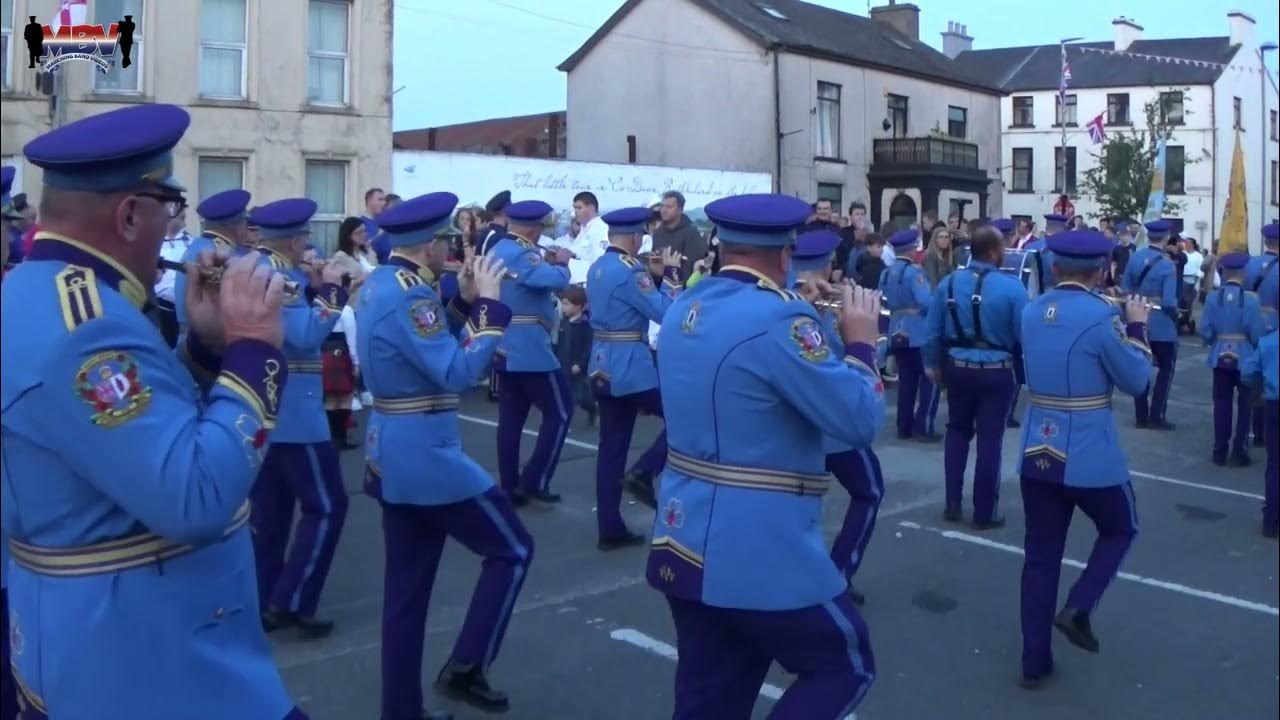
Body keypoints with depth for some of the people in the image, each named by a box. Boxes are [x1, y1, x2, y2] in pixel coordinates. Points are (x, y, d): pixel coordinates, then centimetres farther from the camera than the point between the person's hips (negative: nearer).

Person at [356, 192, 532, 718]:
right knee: (512, 550, 4)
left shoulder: (381, 282, 11)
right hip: (425, 455, -10)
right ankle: (465, 668, 8)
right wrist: (489, 305, -17)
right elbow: (457, 373, -24)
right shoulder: (408, 294, -19)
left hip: (394, 454, 10)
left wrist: (464, 302, 9)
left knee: (406, 586, 15)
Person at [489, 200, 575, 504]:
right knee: (559, 411, 1)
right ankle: (534, 481, 1)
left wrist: (547, 262, 10)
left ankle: (510, 488, 14)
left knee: (510, 418, 10)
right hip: (529, 348, -9)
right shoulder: (522, 252, -16)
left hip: (505, 347, 9)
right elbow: (556, 280, -28)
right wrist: (561, 262, -9)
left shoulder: (497, 250, 14)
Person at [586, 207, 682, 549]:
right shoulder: (630, 270, -14)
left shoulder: (597, 268, 13)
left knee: (611, 447, 9)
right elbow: (665, 313, -15)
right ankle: (645, 472, -4)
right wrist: (670, 273, -5)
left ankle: (610, 529, 12)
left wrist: (654, 275, 14)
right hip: (631, 366, -9)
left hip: (603, 366, 9)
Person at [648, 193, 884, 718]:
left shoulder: (684, 309, 7)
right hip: (760, 555, -8)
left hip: (682, 543, 8)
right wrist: (859, 341, -1)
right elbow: (859, 421, -16)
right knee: (846, 667, 14)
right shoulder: (778, 319, -19)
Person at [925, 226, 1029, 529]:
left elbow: (932, 331, 1)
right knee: (990, 438, 7)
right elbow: (1025, 335, -14)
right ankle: (985, 512, 16)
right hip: (995, 371, -4)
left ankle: (953, 504, 22)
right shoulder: (1012, 287, -15)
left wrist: (932, 364, 14)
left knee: (957, 431, 20)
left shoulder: (948, 283, -3)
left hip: (957, 367, 4)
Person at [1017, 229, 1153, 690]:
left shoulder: (1032, 312, 4)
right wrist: (1137, 327, 8)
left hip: (1037, 453, 5)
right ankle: (1078, 607, 7)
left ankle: (1034, 662, 16)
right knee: (1120, 530, 24)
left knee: (1041, 556, 12)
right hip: (1092, 458, -5)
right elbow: (1136, 383, -4)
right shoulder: (1102, 316, -15)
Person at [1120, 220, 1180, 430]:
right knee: (1166, 368, 10)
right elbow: (1169, 302, -19)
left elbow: (1124, 289, 3)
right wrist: (1175, 312, 0)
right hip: (1161, 324, -5)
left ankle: (1141, 416, 15)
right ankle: (1156, 417, 7)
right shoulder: (1167, 265, -16)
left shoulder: (1134, 257, -2)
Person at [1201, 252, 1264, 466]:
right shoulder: (1250, 298, -13)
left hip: (1220, 357, 2)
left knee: (1221, 404, 10)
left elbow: (1205, 331, -6)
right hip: (1244, 358, -2)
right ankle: (1240, 452, 11)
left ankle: (1219, 451, 14)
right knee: (1244, 404, 10)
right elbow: (1256, 333, -12)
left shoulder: (1213, 297, -7)